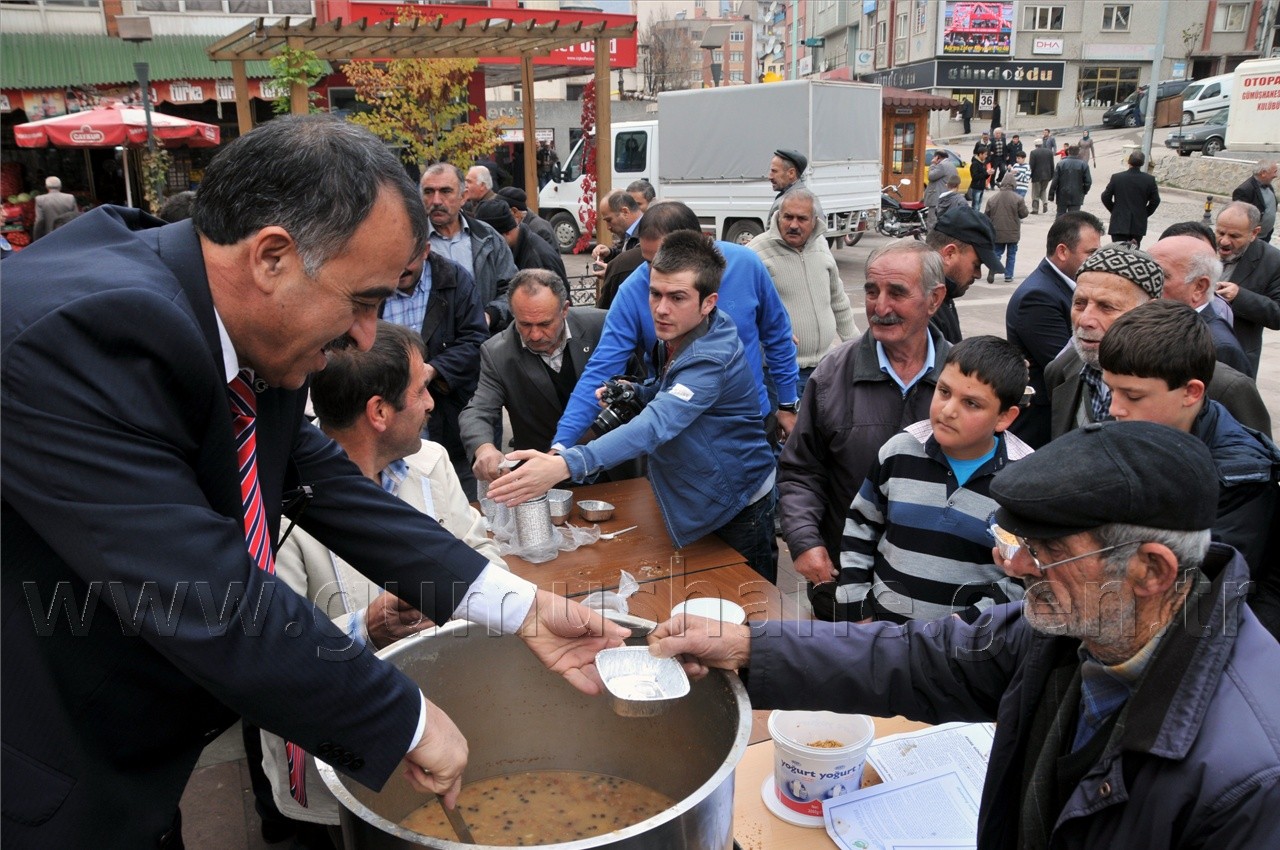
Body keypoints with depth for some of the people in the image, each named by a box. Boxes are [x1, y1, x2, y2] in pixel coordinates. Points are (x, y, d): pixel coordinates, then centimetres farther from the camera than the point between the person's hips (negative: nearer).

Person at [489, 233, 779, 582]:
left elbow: (656, 424, -49)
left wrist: (565, 465, -61)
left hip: (737, 508, -8)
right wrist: (637, 392, -10)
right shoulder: (675, 333, -6)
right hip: (696, 499, 8)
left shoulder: (711, 359, -33)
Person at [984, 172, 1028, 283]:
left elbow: (987, 216, 3)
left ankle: (992, 269, -16)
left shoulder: (992, 198, -3)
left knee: (997, 253, 11)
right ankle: (1008, 276, 11)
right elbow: (1023, 214, -6)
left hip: (997, 233, 2)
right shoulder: (1018, 198, -11)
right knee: (1011, 254, 11)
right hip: (1012, 233, -2)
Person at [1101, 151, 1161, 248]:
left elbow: (1105, 197, -1)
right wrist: (1145, 214, 14)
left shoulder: (1116, 177, -5)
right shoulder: (1149, 179, -2)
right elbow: (1155, 200, 0)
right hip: (1139, 225, 2)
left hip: (1119, 223, -2)